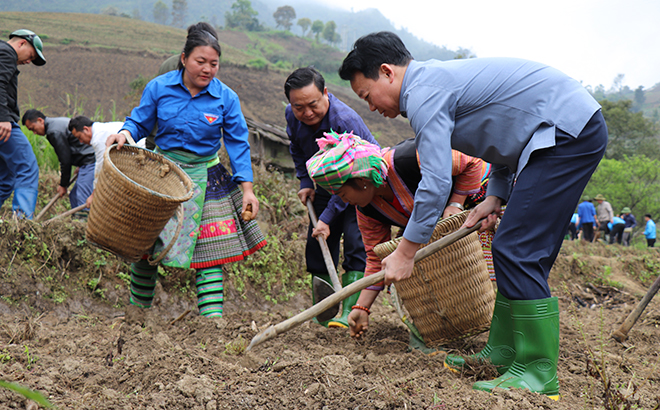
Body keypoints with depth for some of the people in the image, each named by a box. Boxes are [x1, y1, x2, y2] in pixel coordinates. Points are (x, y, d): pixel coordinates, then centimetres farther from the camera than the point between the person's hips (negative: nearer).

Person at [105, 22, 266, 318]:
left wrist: (247, 188, -8)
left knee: (209, 250, -5)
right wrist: (124, 134, -20)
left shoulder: (226, 98, -6)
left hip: (206, 179, -1)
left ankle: (212, 318, 0)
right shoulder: (159, 88, -6)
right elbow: (140, 123, 4)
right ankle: (138, 309, 29)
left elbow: (237, 143, -3)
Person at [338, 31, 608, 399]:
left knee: (518, 252, -11)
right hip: (578, 127, 11)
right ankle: (503, 351, 19)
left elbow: (437, 182, -20)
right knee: (517, 251, 11)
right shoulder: (440, 78, 19)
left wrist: (406, 251, -12)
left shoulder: (423, 92, -13)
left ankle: (537, 373, -5)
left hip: (568, 132, -11)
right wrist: (495, 197, 12)